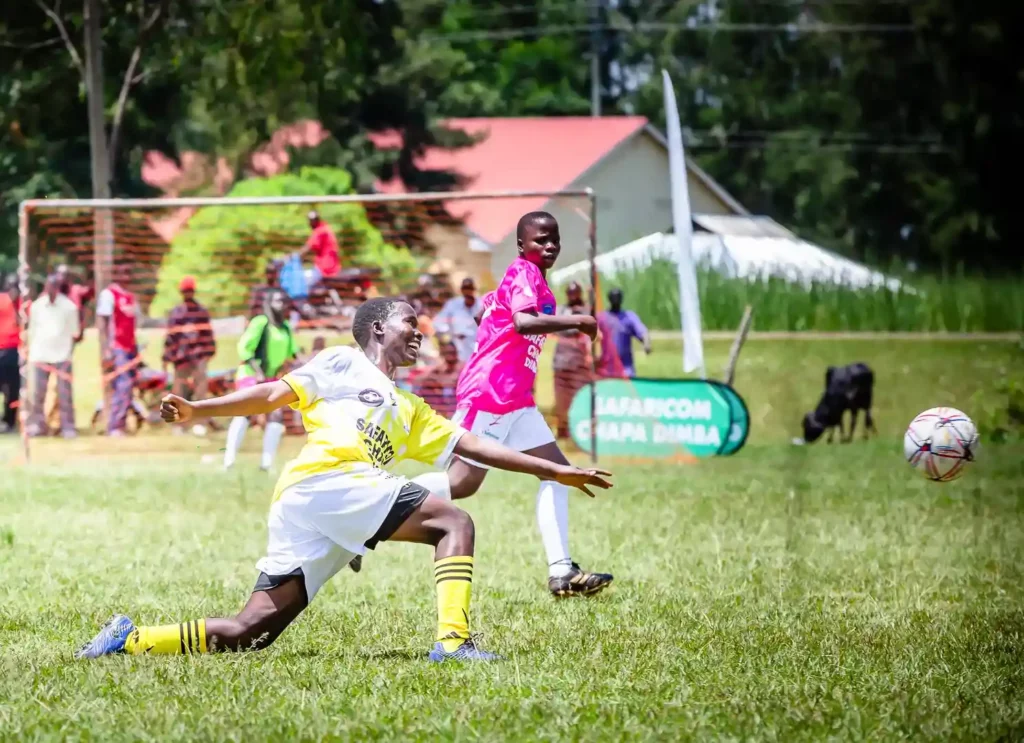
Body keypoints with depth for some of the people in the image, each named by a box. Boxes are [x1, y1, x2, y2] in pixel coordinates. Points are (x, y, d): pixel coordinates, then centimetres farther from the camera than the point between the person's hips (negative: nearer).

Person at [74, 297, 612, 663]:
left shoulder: (409, 412, 35)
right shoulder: (344, 364, 14)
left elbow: (470, 446, 32)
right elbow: (275, 395, 7)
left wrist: (552, 471, 28)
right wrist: (198, 411, -5)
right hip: (321, 481, -8)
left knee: (250, 632, -3)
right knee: (454, 523, -13)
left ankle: (130, 640, 0)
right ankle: (453, 641, -28)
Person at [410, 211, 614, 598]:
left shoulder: (526, 277, 17)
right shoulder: (524, 273, -11)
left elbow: (485, 310, 30)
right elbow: (523, 322, -30)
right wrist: (576, 321, -23)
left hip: (516, 400, 10)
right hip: (490, 392, -10)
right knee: (463, 483, -9)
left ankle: (561, 572, -2)